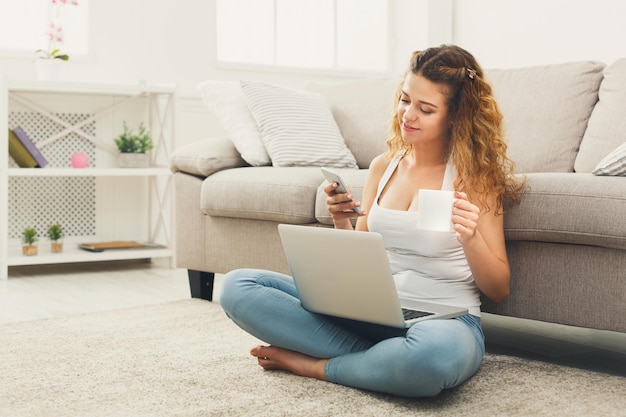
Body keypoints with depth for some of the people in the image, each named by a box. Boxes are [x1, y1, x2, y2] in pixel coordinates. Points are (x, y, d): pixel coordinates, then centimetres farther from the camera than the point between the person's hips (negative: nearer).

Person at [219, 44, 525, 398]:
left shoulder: (473, 176, -4)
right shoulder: (384, 165, 10)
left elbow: (499, 289, -4)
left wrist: (470, 239, -23)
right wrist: (343, 224, -5)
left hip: (446, 320, -5)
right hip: (374, 311, 5)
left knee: (435, 352, -44)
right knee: (238, 285, -8)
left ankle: (316, 365, -14)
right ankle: (382, 360, -12)